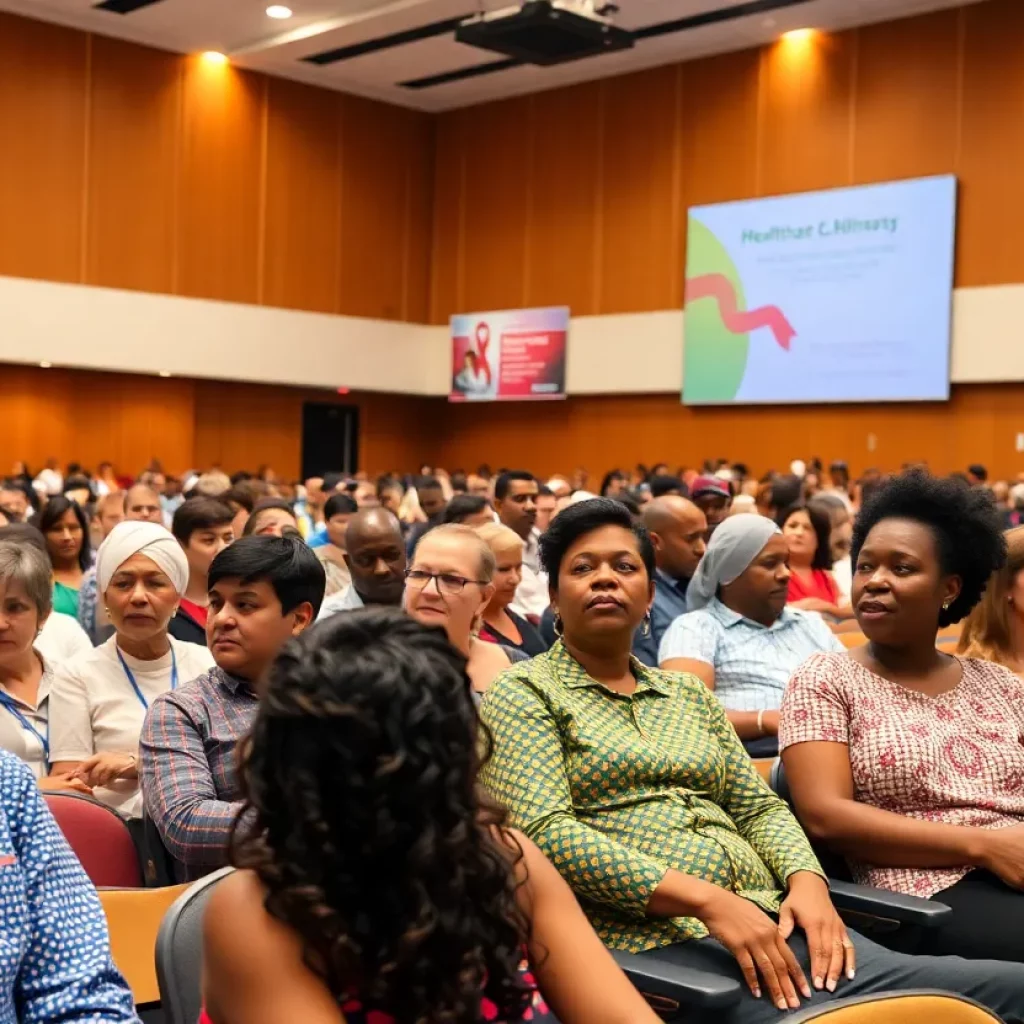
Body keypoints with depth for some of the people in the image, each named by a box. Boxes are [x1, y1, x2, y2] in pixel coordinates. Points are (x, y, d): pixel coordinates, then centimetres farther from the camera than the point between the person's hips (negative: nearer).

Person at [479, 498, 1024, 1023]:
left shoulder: (688, 693, 23)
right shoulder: (523, 694, 3)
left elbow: (759, 808, 19)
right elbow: (545, 833, -11)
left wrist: (807, 879, -5)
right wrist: (706, 899, -19)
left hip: (767, 920, 6)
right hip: (651, 940, -6)